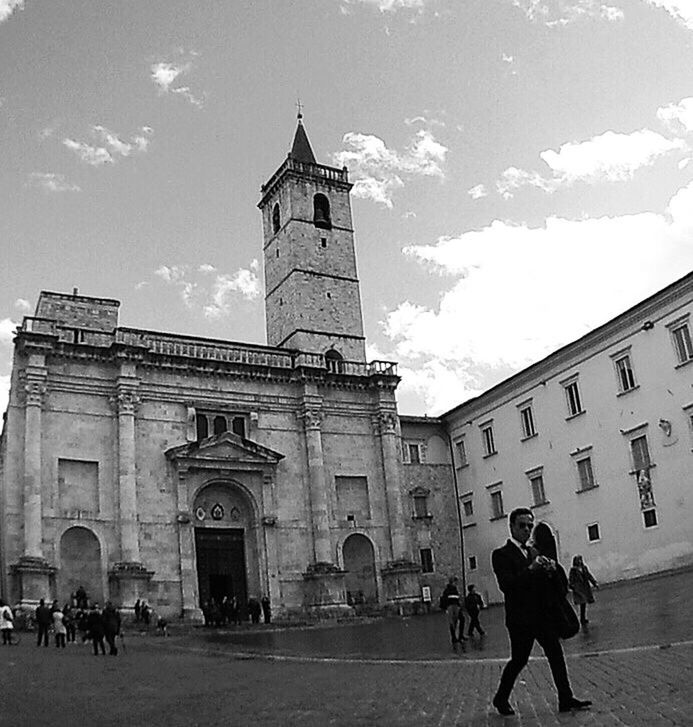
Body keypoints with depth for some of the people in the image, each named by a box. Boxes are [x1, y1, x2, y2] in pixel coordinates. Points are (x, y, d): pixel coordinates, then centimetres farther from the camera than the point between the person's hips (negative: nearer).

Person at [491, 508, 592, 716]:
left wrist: (549, 570, -6)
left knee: (556, 654, 3)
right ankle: (501, 698, 20)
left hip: (541, 614, 7)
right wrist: (531, 569, -29)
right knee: (519, 660, 2)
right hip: (520, 618, -7)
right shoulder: (501, 554, -8)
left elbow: (542, 583, 16)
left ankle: (566, 699, 9)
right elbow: (505, 584, -21)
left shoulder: (533, 552, 14)